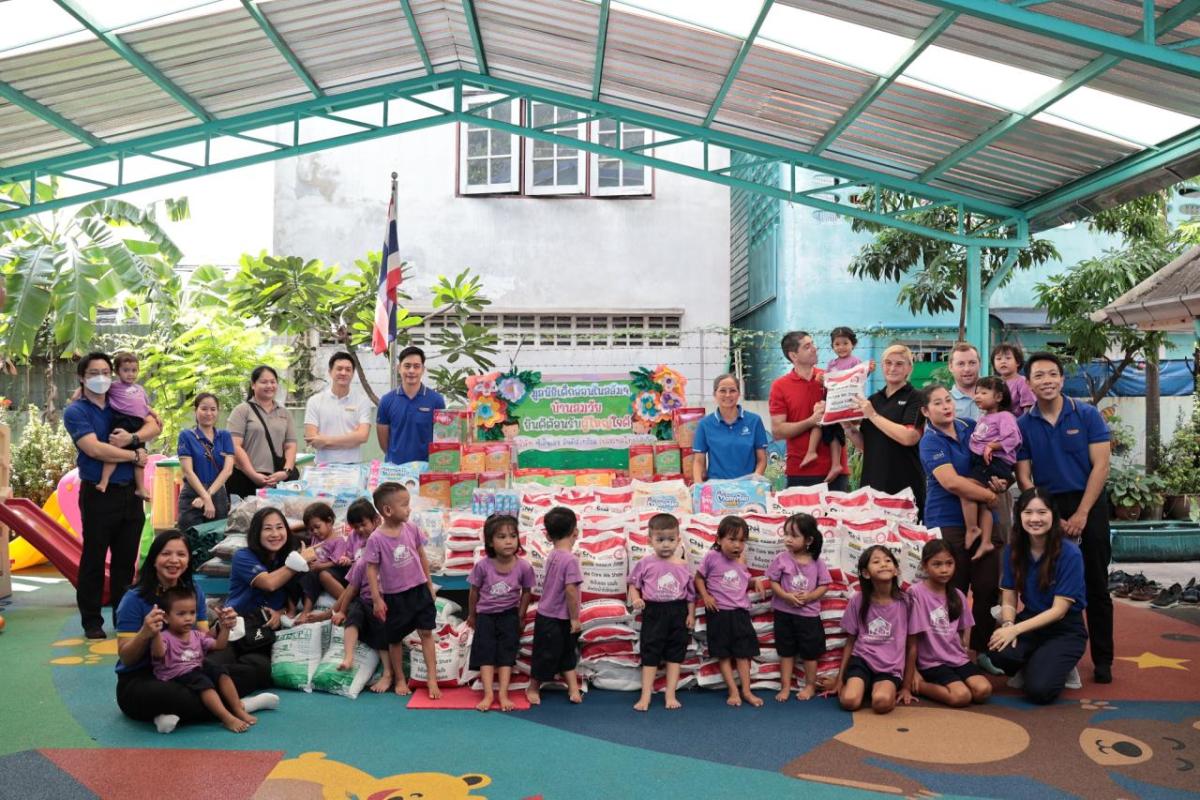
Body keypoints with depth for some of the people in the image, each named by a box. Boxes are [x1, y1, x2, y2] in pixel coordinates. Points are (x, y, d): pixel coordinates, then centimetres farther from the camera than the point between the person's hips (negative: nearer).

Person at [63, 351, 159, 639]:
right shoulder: (75, 412, -6)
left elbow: (154, 426, 1)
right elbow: (95, 449, -19)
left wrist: (132, 438, -18)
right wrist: (135, 456, -10)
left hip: (130, 492, 5)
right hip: (98, 494, -5)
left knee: (126, 559, 11)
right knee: (94, 559, 4)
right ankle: (92, 621, 13)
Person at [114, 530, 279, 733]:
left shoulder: (194, 592, 3)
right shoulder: (135, 599, -12)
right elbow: (126, 658, -13)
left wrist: (221, 627, -18)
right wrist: (144, 633, -33)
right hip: (139, 681, -5)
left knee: (248, 672, -13)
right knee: (167, 694, -39)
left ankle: (176, 714, -18)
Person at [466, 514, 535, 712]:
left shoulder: (523, 567, -20)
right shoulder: (482, 565, -20)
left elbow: (527, 592, -2)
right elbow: (474, 591, -3)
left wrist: (520, 616, 3)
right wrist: (472, 616, 9)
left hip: (509, 615, 0)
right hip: (486, 615, 0)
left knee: (506, 653, -2)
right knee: (486, 652, -3)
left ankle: (503, 694, 0)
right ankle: (488, 694, -4)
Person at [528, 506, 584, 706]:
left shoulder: (552, 556, 2)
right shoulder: (570, 559, -22)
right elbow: (570, 590, -25)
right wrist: (575, 618, -16)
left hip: (547, 615, 8)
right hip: (555, 619, -8)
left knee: (567, 654, 16)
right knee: (546, 655, 9)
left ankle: (573, 689, 21)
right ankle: (533, 688, 24)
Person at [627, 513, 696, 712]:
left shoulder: (683, 566, 0)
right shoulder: (645, 564, -5)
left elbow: (690, 593, 6)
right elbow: (634, 585, 2)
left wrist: (691, 615, 1)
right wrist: (636, 599, -16)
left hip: (678, 612, 2)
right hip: (653, 612, -2)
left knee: (675, 654, 9)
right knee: (650, 654, 5)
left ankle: (670, 695, 18)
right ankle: (645, 696, 11)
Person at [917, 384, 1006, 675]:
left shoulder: (970, 428, 8)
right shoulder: (931, 442, -9)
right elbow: (951, 482, -20)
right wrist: (990, 495, -10)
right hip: (948, 523, -5)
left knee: (988, 588, 4)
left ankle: (983, 650, 17)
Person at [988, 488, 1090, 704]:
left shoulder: (1070, 553, -18)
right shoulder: (1014, 550, -4)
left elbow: (1058, 610, -18)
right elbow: (1009, 601, -1)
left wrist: (1016, 629, -26)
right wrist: (1008, 625, -24)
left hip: (1066, 629, -3)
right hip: (1031, 623, 3)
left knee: (1039, 690, -24)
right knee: (1000, 653, -29)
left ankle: (1060, 666, 10)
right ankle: (1033, 666, 6)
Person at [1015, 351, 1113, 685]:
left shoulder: (1087, 415, -2)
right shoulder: (1023, 425, 1)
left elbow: (1100, 465, -6)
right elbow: (1023, 476, 0)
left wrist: (1081, 514, -12)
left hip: (1089, 506, -1)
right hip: (1047, 509, 1)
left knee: (1096, 585, 5)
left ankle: (1103, 659, 15)